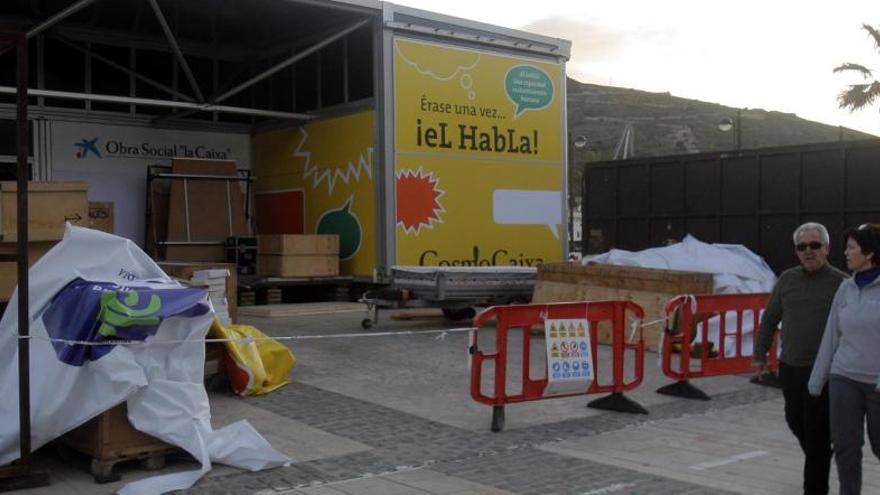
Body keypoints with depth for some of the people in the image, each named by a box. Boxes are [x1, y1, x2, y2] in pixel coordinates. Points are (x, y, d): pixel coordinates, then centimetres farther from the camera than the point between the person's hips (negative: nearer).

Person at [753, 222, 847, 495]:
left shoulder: (842, 283, -7)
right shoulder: (787, 279, 5)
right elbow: (770, 318, 13)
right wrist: (760, 355, 14)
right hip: (790, 367, 5)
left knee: (817, 432, 0)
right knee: (796, 422, 19)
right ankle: (818, 461, 46)